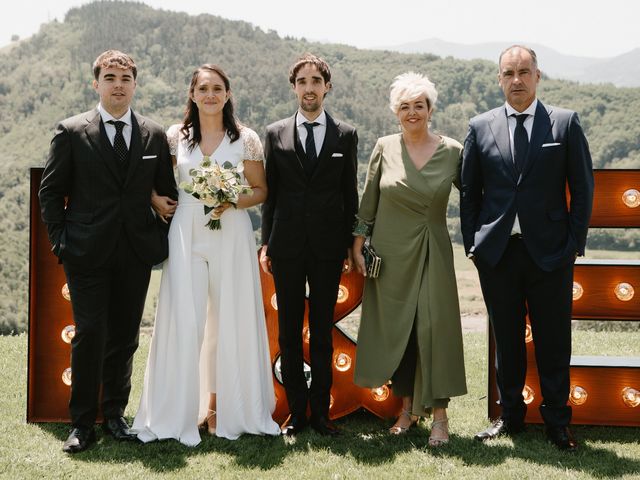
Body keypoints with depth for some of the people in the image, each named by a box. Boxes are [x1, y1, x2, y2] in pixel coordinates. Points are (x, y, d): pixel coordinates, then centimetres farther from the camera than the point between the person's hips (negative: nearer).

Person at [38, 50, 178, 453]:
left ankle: (115, 413, 23)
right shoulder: (72, 132, -1)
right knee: (90, 336, -4)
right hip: (87, 253, -3)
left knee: (125, 337, 10)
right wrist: (60, 240, -5)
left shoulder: (155, 135, 7)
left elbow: (167, 193, 12)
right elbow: (51, 191, 2)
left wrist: (164, 240, 4)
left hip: (137, 254, 3)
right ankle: (83, 423, 7)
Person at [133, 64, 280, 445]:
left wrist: (232, 201, -12)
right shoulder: (176, 136, 6)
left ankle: (222, 405, 19)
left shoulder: (246, 139, 2)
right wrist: (160, 202, -3)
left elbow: (261, 190, 5)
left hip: (232, 235, 0)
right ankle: (181, 411, 7)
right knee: (184, 321, -3)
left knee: (229, 321, 4)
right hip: (186, 234, 1)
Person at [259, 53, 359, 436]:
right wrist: (266, 242, 3)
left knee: (323, 331, 7)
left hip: (328, 247, -1)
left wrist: (350, 244, 2)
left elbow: (350, 193, 6)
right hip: (287, 246, 1)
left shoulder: (346, 135, 5)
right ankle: (297, 410, 15)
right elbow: (270, 192, 7)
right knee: (289, 332, 6)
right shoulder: (276, 134, 6)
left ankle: (320, 409, 15)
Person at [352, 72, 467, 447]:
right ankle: (407, 408, 20)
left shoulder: (452, 152, -3)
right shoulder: (384, 149, 0)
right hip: (390, 254, 2)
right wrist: (358, 245, 3)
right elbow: (368, 203, 5)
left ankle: (439, 414, 4)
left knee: (434, 328, -4)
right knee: (395, 329, 6)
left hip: (432, 254, -1)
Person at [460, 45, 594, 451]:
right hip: (497, 251, 2)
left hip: (550, 251, -1)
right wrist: (472, 244, 3)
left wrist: (576, 242, -3)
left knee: (553, 341, 5)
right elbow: (469, 191, 9)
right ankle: (510, 415, 24)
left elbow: (583, 186, 2)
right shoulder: (480, 127, 5)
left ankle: (557, 421, 18)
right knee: (507, 339, 11)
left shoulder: (566, 123, 1)